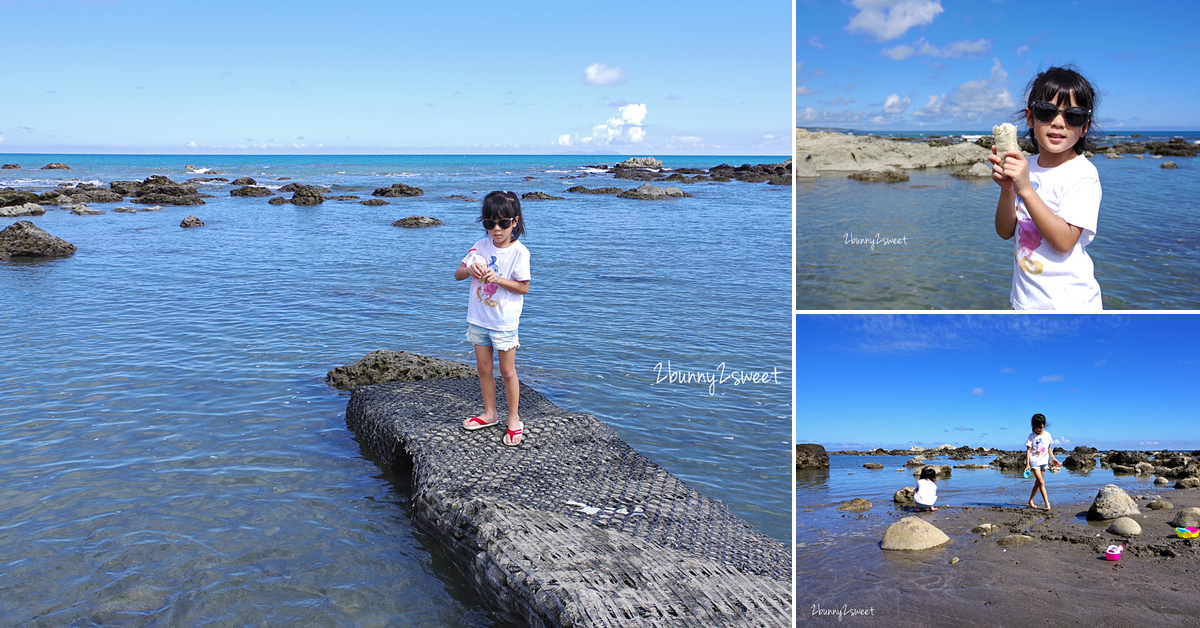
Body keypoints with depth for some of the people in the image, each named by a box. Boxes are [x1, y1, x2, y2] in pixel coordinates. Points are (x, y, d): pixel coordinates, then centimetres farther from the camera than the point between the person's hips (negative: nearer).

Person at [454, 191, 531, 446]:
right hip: (478, 319, 5)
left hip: (504, 322, -5)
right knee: (483, 369, 14)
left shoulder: (519, 251, -13)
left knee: (507, 372, 4)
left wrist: (497, 279, -24)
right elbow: (457, 274, 5)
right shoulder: (481, 246, 1)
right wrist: (470, 270, -17)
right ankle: (489, 414, 29)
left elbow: (523, 287, -13)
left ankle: (514, 419, 17)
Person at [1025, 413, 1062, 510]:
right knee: (1041, 482, -13)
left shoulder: (1047, 435, 3)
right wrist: (1027, 464, -13)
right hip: (1034, 462, -5)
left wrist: (1053, 459, 12)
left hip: (1044, 461, 5)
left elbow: (1049, 448, 16)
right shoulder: (1032, 436, -9)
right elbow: (1028, 450, -9)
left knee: (1037, 483, 10)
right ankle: (1047, 503, -12)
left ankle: (1031, 501, 23)